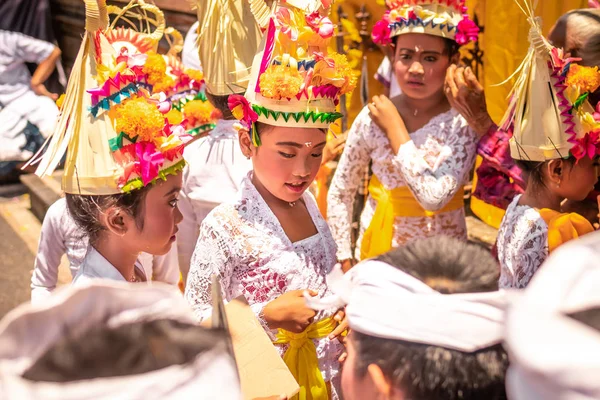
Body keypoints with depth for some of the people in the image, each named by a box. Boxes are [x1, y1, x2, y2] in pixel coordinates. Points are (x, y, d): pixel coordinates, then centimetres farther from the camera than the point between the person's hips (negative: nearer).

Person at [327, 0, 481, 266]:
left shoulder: (464, 122, -15)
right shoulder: (372, 117, -10)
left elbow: (435, 197, -27)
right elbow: (340, 192, -1)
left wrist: (395, 128, -20)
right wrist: (345, 260, -3)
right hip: (377, 251, 1)